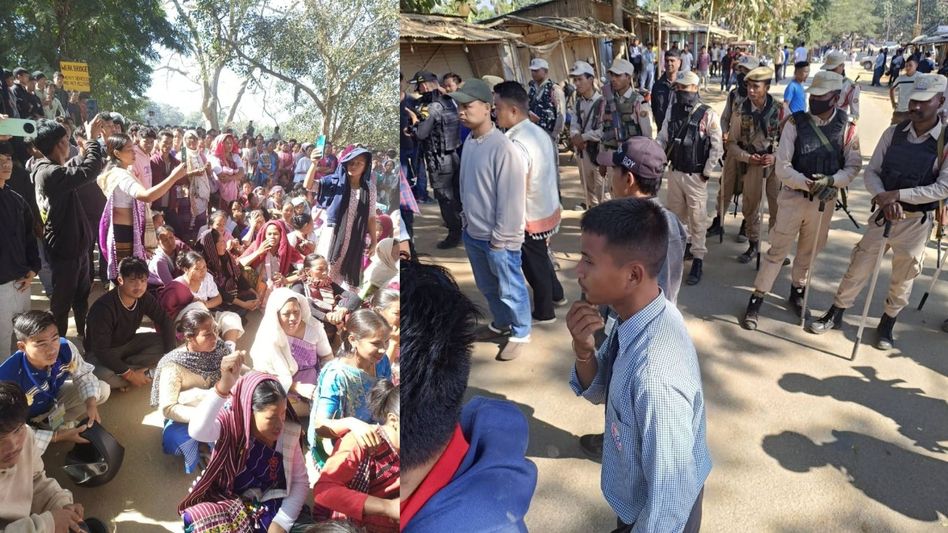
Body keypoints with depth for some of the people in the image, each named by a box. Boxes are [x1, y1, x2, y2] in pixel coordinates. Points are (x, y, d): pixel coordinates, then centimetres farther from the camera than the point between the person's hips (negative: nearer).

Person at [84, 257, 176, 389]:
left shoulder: (145, 298, -13)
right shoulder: (103, 307, -31)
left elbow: (165, 321, -6)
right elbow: (100, 349, -31)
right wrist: (129, 374, -31)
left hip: (128, 343, 6)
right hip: (101, 353, -6)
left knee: (164, 342, -15)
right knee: (103, 375, -38)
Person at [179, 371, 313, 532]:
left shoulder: (288, 432, -7)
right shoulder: (231, 424, -15)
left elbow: (301, 482, -2)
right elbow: (197, 431, -38)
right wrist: (223, 387, -49)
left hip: (276, 507, 1)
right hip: (230, 506, 0)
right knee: (198, 517, -29)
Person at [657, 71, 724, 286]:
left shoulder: (707, 114, -14)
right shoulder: (672, 110, 2)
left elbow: (716, 146, -11)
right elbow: (663, 137, 8)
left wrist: (707, 173, -10)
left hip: (695, 175, -6)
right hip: (674, 171, 6)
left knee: (697, 218, 2)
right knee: (675, 213, 18)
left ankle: (698, 259, 10)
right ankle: (684, 245, 39)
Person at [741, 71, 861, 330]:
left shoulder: (847, 128, -4)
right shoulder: (795, 123, -10)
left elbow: (853, 166, -2)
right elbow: (782, 167, -14)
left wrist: (831, 181, -22)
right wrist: (809, 184, -26)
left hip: (824, 201, 3)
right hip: (793, 197, -2)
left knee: (809, 251, 18)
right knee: (778, 250, 2)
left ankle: (797, 292, 39)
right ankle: (756, 300, 11)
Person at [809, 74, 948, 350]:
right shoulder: (893, 132, -4)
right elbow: (871, 172, -2)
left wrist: (896, 195, -22)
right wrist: (883, 200, -20)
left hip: (917, 221, -1)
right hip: (884, 215, 2)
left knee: (903, 278, 13)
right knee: (858, 266, 9)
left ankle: (887, 324, 32)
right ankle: (835, 314, 25)